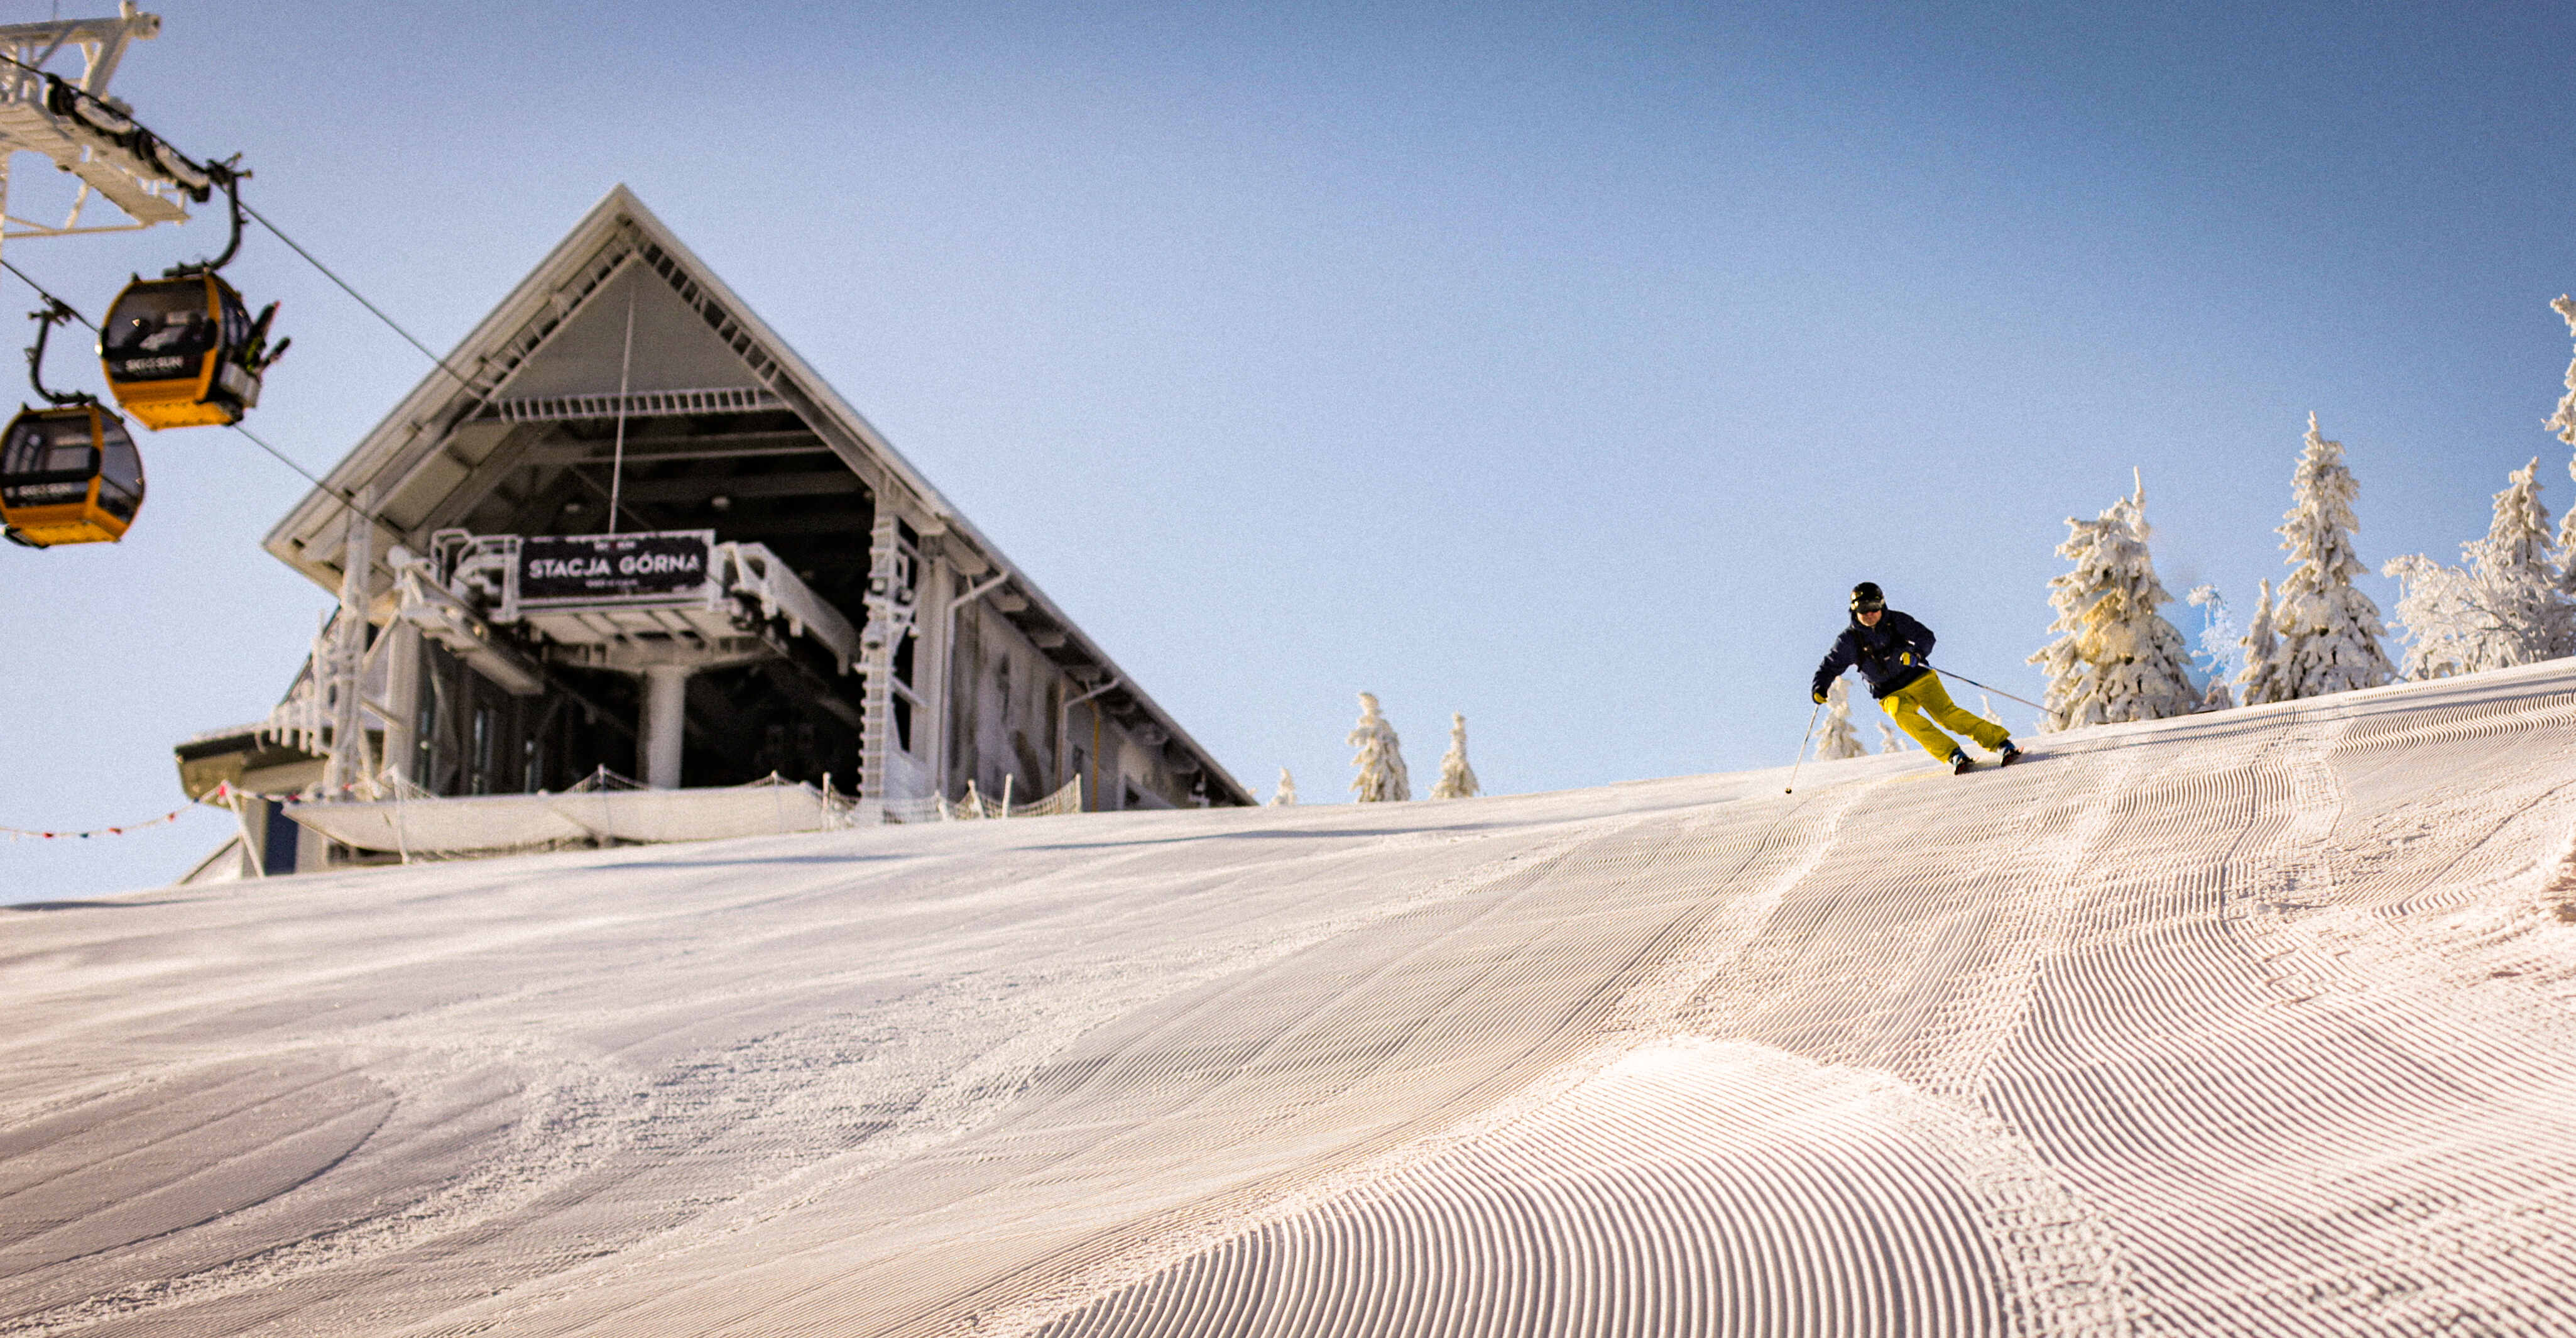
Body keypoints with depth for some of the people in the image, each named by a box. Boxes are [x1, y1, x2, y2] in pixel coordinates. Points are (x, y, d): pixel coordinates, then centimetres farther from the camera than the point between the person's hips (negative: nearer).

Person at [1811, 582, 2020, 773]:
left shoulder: (1896, 621, -4)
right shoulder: (1850, 640, -3)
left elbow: (1926, 636, -7)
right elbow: (1830, 667, 5)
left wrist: (1916, 653, -28)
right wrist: (1820, 688, -12)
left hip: (1920, 678, 0)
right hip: (1892, 695, 1)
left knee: (1946, 714, -21)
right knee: (1903, 716, -31)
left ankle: (2001, 743, -15)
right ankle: (1954, 755, -32)